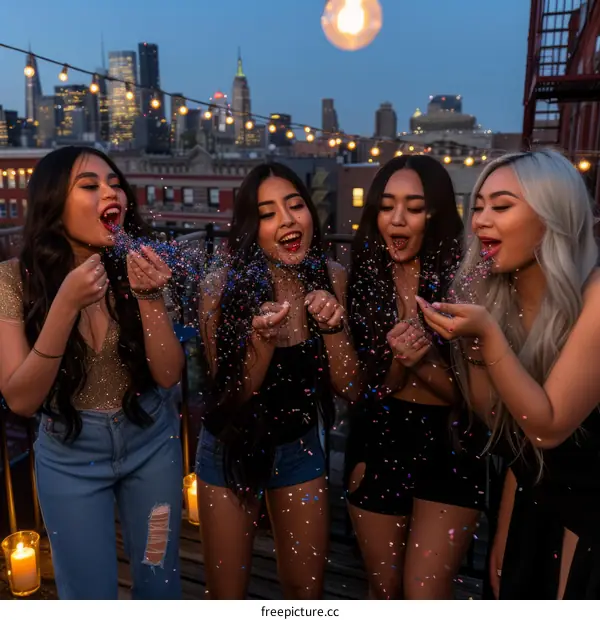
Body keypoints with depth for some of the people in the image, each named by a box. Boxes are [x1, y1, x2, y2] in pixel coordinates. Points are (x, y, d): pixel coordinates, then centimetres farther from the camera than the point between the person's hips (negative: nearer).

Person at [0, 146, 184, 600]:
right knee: (89, 596, 14)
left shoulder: (137, 267, -10)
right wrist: (66, 303, -30)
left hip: (151, 442, 2)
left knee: (160, 581, 19)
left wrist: (149, 296, -28)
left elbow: (168, 375, -13)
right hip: (68, 455, -1)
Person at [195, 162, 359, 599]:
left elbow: (347, 386, -10)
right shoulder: (224, 283, -19)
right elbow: (231, 394, -16)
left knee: (307, 592, 18)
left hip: (301, 446, 2)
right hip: (231, 447, -2)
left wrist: (333, 324, -27)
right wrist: (263, 339, -34)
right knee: (226, 596, 15)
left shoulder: (331, 277, -11)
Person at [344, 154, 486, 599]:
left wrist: (423, 360, -26)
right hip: (378, 443, 3)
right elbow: (366, 385, 0)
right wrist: (399, 360, -20)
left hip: (449, 447, -3)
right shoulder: (365, 276, -2)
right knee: (384, 589, 19)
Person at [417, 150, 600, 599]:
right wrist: (468, 339, -20)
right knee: (509, 595, 22)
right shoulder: (496, 294, -9)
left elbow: (548, 426, -26)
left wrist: (488, 335, -35)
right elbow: (493, 415, -5)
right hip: (527, 491, 5)